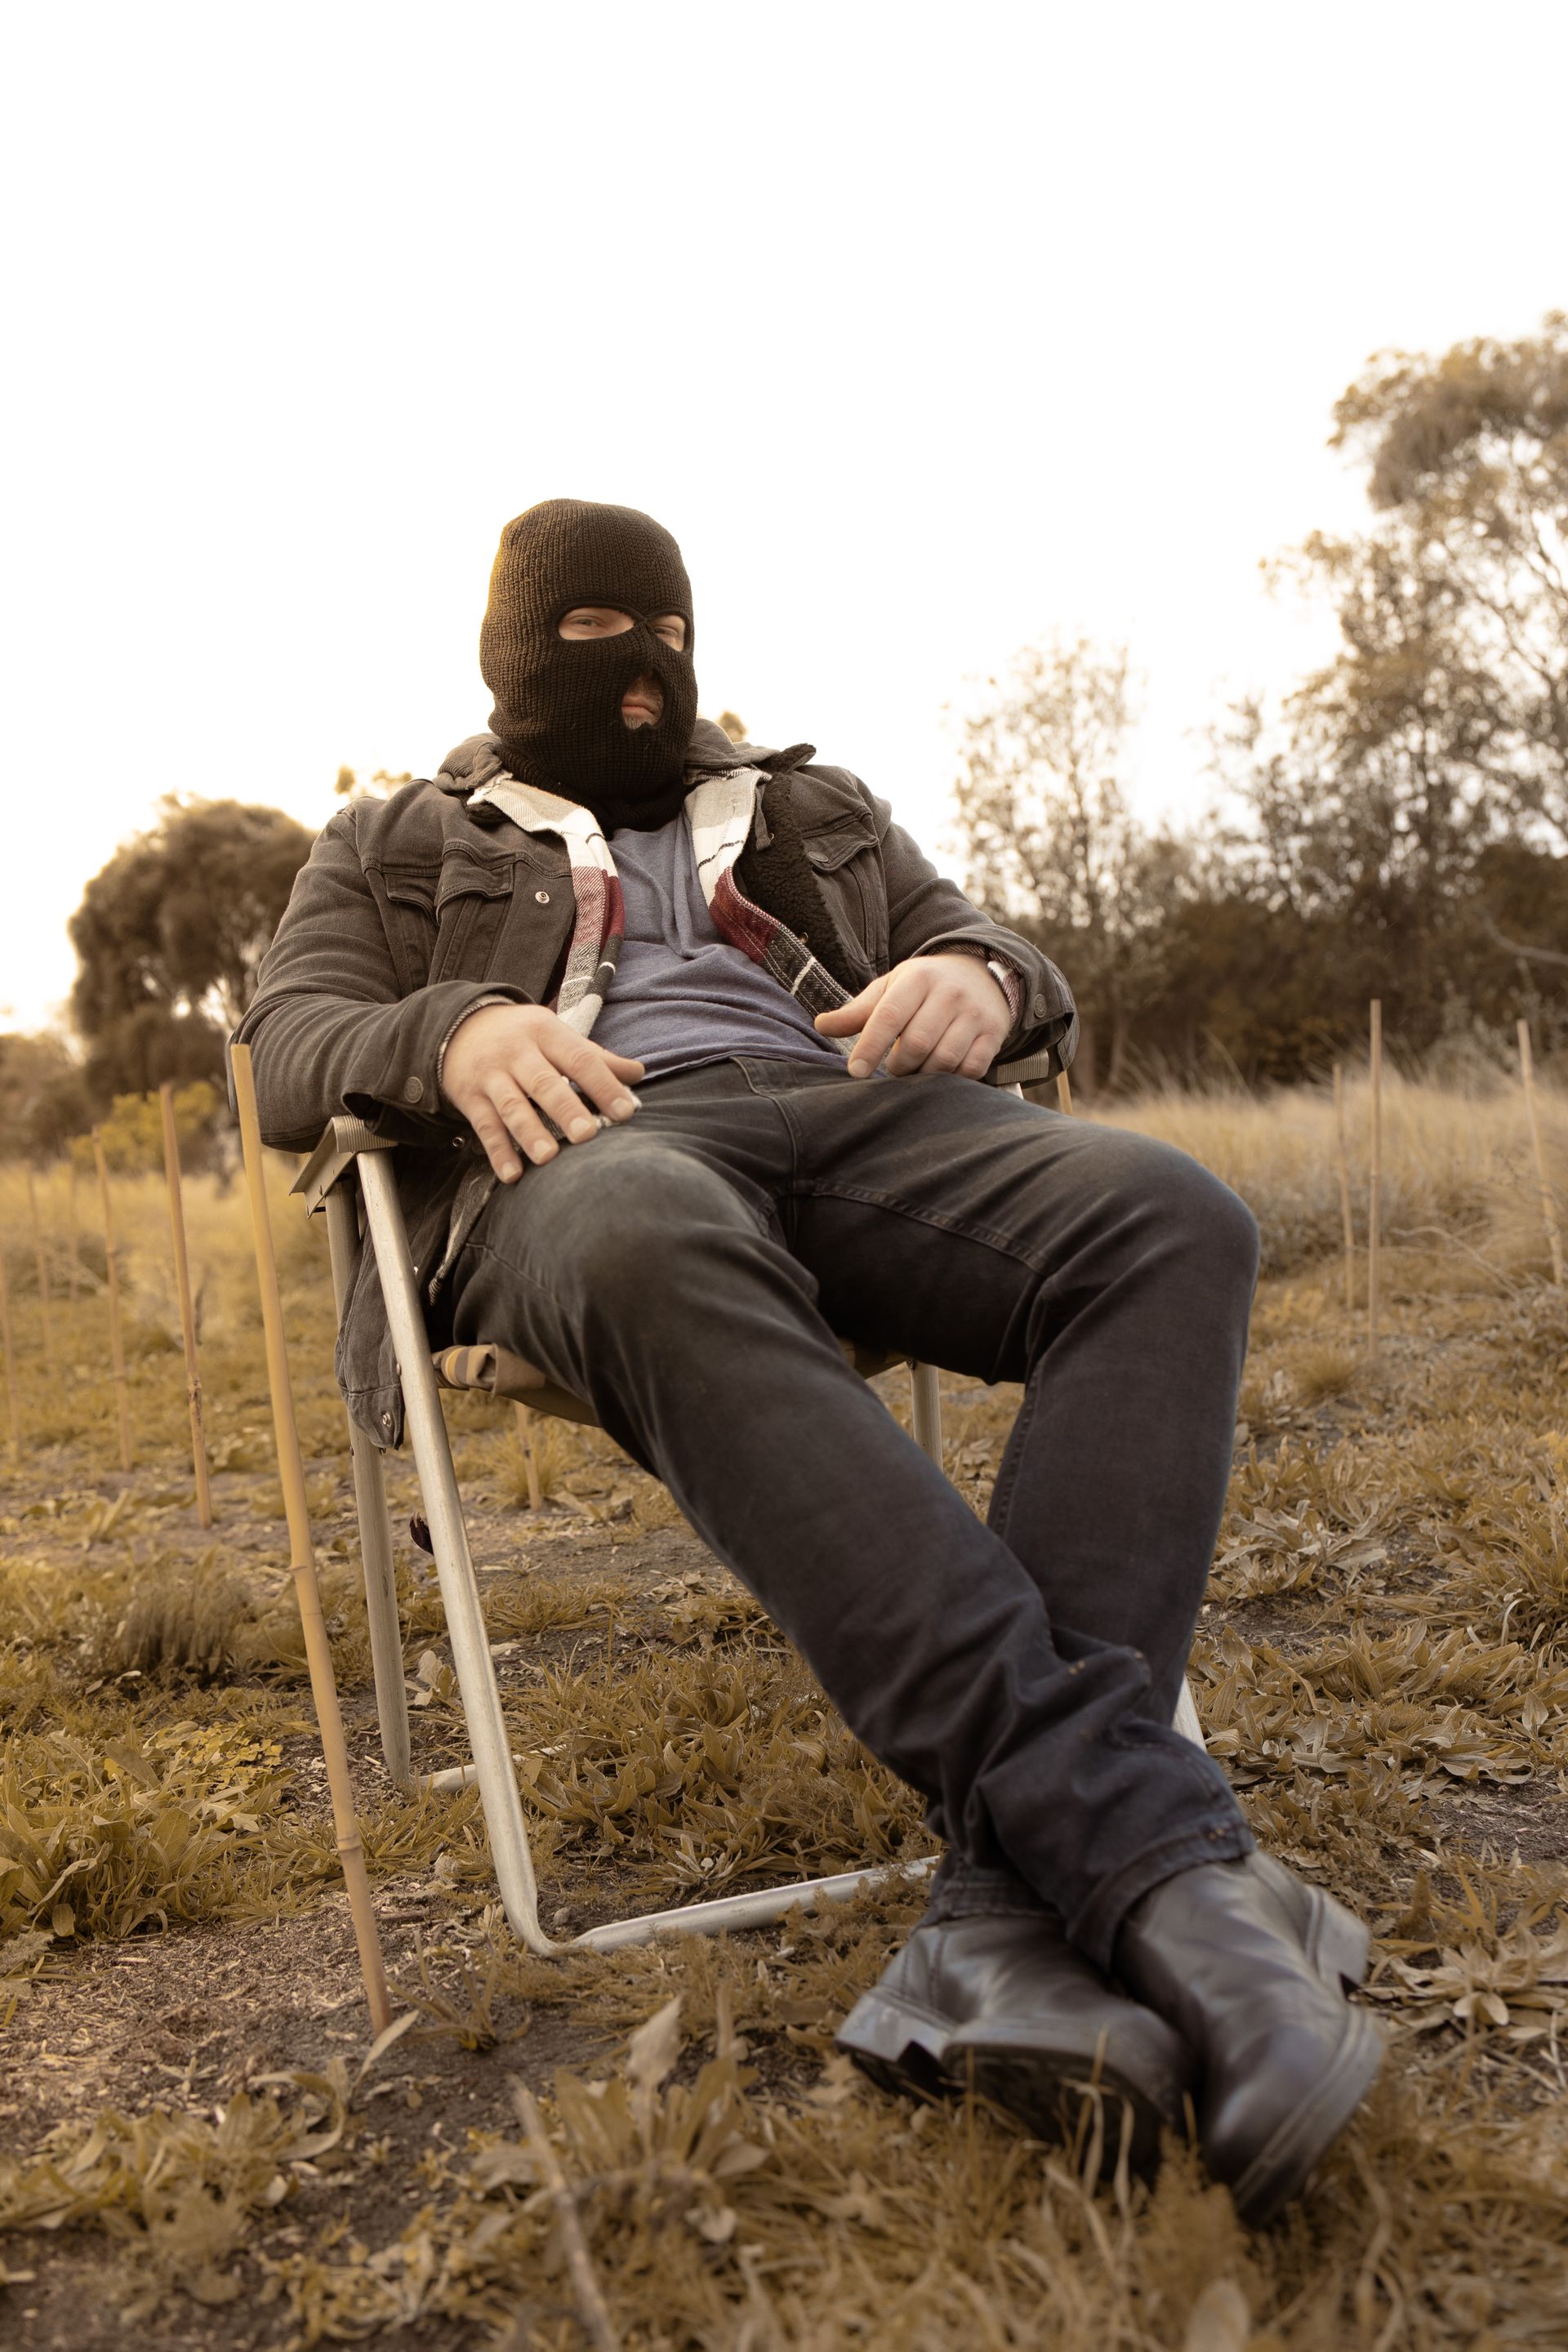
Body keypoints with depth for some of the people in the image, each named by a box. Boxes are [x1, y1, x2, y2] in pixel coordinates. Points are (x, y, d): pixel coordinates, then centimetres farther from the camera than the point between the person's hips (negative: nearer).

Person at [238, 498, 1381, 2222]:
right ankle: (1150, 1853, -48)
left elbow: (1016, 970, 25)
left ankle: (1012, 1900, -42)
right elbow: (288, 1051, 12)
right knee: (661, 1260, -42)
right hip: (584, 1148, -3)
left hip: (849, 1113, 3)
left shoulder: (812, 816, 34)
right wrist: (450, 1034, -12)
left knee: (1169, 1222, -29)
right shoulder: (396, 847, 28)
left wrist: (975, 977, -2)